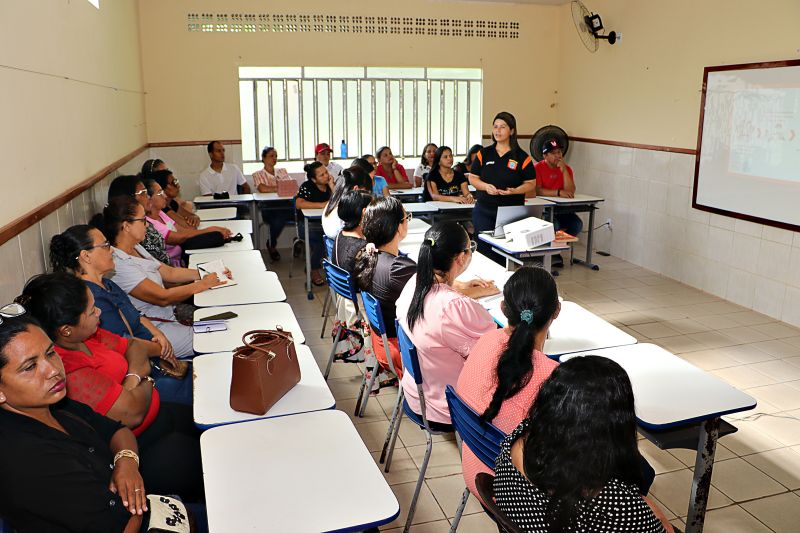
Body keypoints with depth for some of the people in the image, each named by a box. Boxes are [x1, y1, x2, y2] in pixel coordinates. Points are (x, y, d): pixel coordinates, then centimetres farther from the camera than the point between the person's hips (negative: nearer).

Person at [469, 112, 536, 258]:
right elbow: (472, 178, 9)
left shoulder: (522, 157, 0)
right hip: (484, 211, 2)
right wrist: (486, 186, -11)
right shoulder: (484, 154, 7)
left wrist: (514, 190, -17)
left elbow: (531, 184, 1)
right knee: (484, 249, 1)